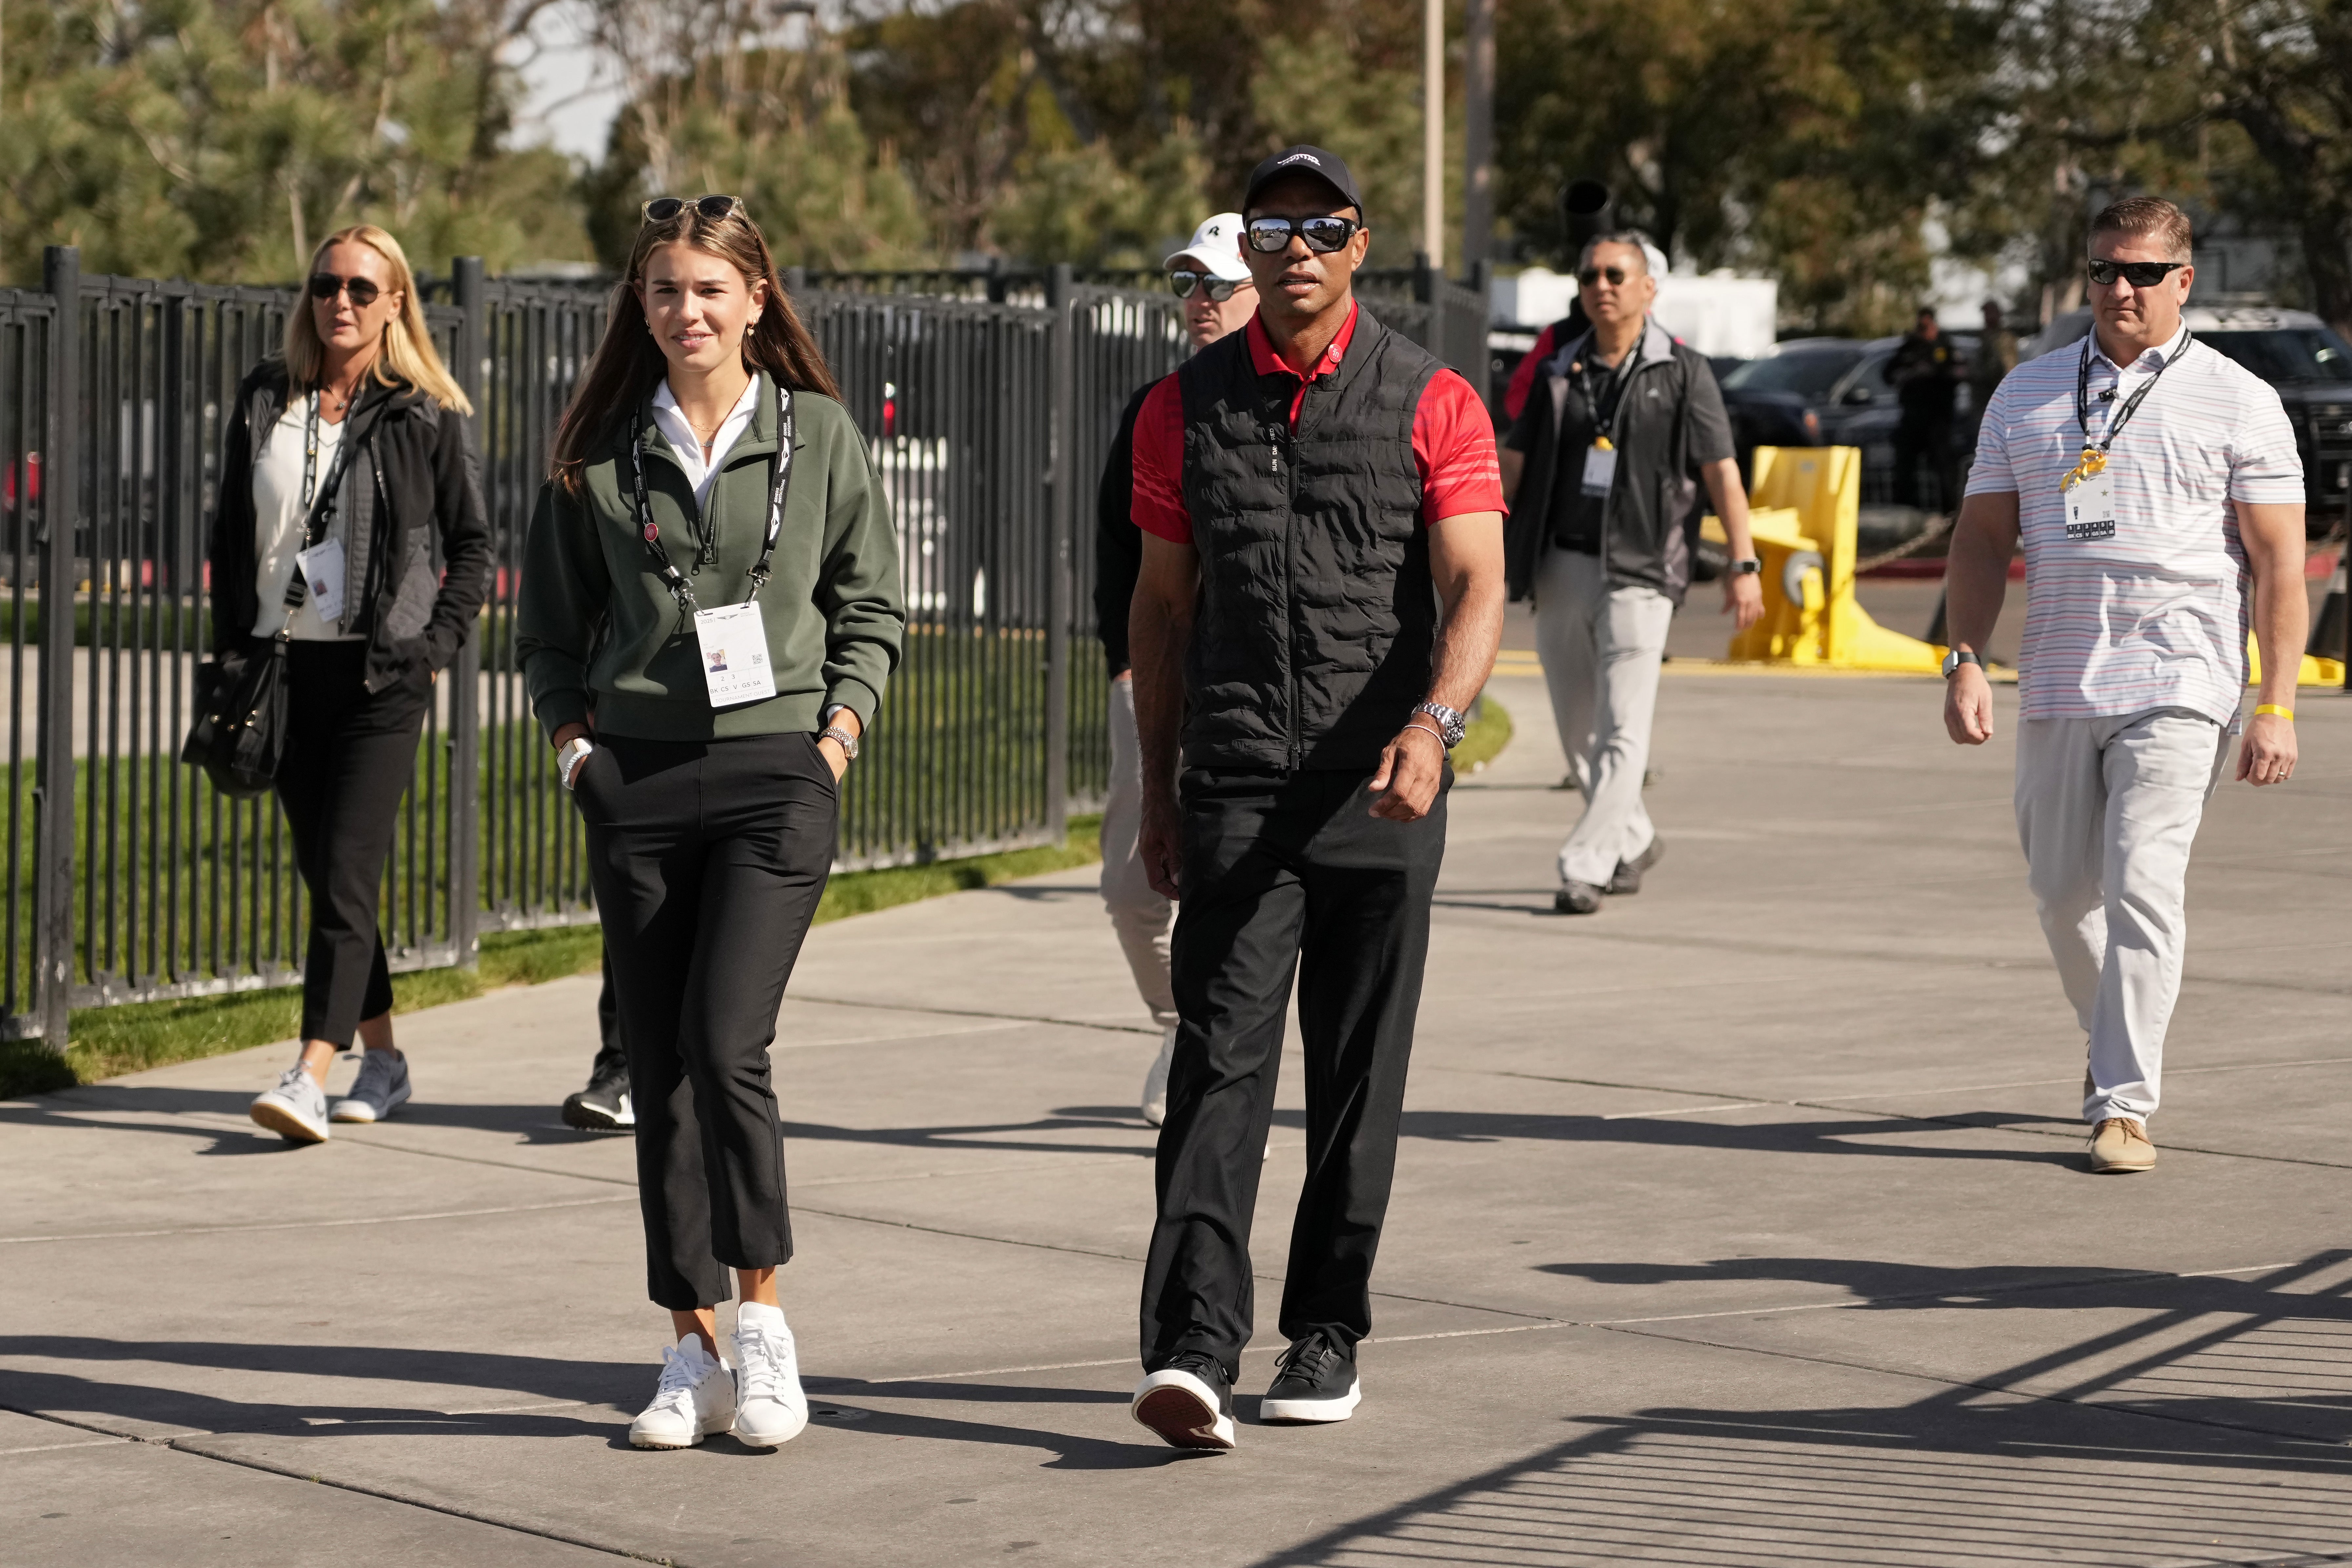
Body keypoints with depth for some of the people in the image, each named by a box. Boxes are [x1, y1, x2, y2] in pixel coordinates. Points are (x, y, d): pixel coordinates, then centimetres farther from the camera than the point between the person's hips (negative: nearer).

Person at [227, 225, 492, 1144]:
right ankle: (382, 1061, 24)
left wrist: (439, 644, -5)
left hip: (381, 672, -5)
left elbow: (473, 541, 5)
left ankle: (311, 1075, -20)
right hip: (286, 664, 5)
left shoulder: (426, 415, -1)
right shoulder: (263, 402, 9)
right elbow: (230, 533, 14)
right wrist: (232, 649, 7)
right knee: (323, 873, 11)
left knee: (345, 876, -13)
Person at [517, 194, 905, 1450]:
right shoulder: (602, 450, 7)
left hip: (774, 772, -3)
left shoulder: (817, 434, 4)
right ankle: (691, 1350, 11)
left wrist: (835, 737, -2)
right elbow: (549, 622, 15)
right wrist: (574, 743, 2)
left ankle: (763, 1323, -5)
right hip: (636, 779, 3)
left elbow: (871, 605, 9)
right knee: (659, 1069, 4)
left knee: (724, 1046, -16)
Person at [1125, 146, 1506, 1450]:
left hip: (1379, 797, 0)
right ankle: (1192, 1351, -18)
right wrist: (1159, 789, 13)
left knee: (1359, 1081, 7)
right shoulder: (1185, 407, 8)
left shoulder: (1433, 403, 1)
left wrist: (1434, 724, -26)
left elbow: (1475, 587, -9)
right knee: (1221, 1059, -10)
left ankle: (1326, 1334, 20)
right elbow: (1162, 604, 14)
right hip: (1235, 789, 1)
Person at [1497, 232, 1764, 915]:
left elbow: (1722, 473, -1)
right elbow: (1512, 467, 13)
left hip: (1639, 571, -4)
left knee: (1621, 732, -11)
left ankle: (1585, 867, -11)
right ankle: (1634, 841, 30)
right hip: (1561, 569, 4)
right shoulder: (1560, 372, 11)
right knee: (1578, 729, 11)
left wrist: (1743, 564, -8)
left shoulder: (1681, 372, 2)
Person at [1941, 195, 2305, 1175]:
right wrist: (1965, 661, 1)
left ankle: (2125, 1104, -11)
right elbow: (1983, 537, 14)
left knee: (2141, 884, -15)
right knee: (2062, 890, 9)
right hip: (2056, 689, 4)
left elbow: (2280, 562, -1)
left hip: (2178, 689, -4)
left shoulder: (2238, 404, 2)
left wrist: (2277, 706, -9)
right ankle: (2116, 1046, 34)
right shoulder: (2028, 394, 13)